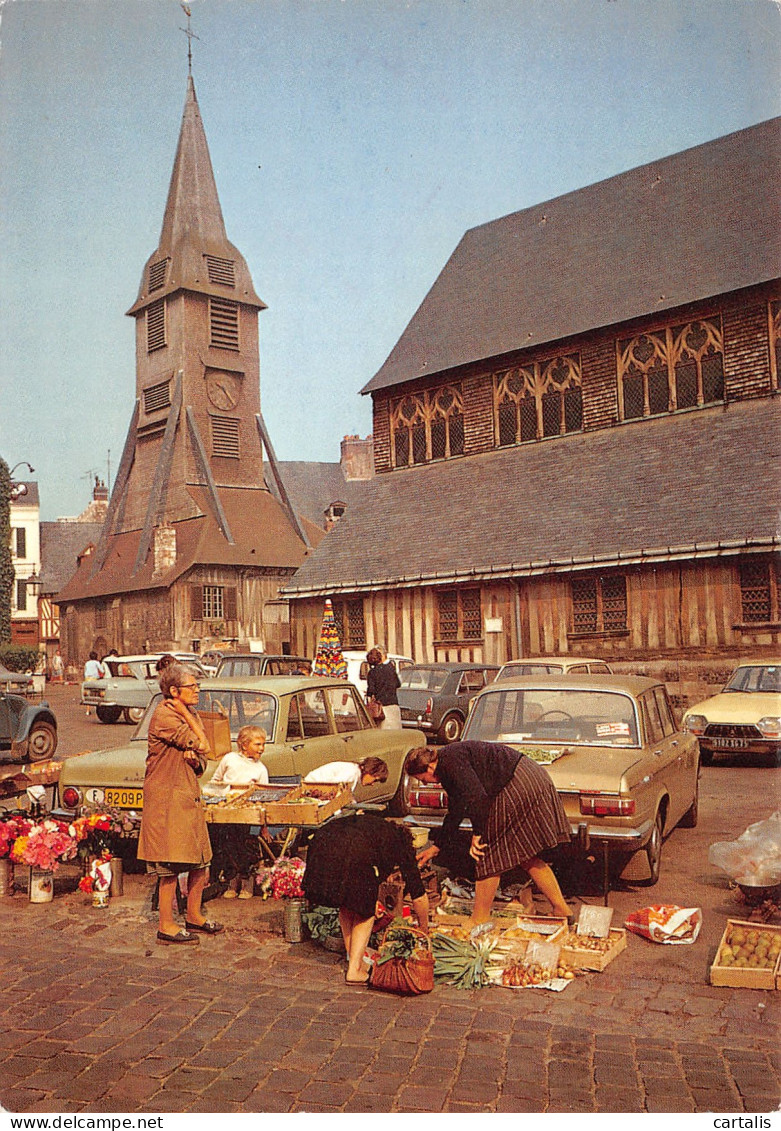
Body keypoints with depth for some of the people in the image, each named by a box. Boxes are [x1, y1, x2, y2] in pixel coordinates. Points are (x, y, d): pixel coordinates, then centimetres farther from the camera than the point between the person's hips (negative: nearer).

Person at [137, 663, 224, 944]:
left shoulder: (189, 715, 13)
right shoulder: (163, 716, -16)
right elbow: (202, 746, -19)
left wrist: (194, 757, -9)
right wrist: (185, 713, -12)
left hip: (190, 795, 9)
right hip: (167, 797, -9)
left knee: (201, 860, 13)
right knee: (171, 864, -4)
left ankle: (194, 915, 27)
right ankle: (166, 926, 7)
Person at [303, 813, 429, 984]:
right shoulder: (402, 843, 26)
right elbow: (419, 896, 27)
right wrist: (424, 930, 43)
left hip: (321, 844, 5)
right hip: (355, 854, -5)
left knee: (346, 907, 27)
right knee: (365, 911, 17)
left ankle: (353, 956, 31)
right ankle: (355, 969, 12)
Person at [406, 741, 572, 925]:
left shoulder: (451, 760, -12)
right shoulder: (447, 771, 19)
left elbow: (477, 795, -23)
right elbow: (455, 813, 28)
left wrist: (477, 834, -15)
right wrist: (436, 847, 35)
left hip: (518, 787, -10)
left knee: (488, 854, 0)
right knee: (527, 856, 17)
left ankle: (479, 920, 11)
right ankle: (561, 909, 21)